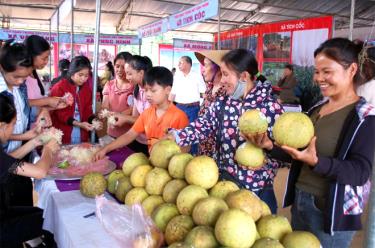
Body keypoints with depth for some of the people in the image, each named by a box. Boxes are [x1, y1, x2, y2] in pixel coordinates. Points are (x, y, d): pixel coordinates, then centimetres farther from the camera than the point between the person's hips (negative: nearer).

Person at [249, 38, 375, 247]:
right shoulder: (316, 108, 6)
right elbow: (298, 154, 7)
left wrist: (316, 162, -37)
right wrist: (270, 146, -11)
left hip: (332, 213, -6)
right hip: (299, 202, 6)